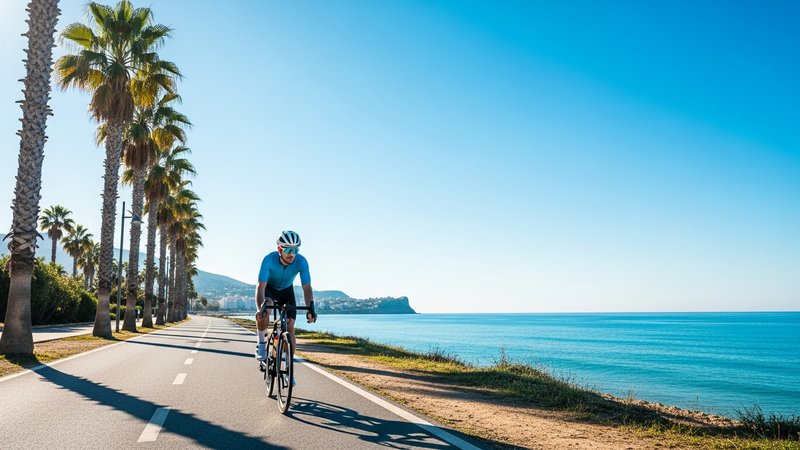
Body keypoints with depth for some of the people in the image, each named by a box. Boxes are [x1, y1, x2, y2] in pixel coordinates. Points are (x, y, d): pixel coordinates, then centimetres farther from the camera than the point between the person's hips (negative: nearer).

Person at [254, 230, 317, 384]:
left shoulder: (301, 262, -31)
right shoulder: (269, 259, -35)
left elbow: (307, 287, -32)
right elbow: (261, 286, -39)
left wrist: (310, 308, -48)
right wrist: (260, 307, -55)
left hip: (287, 290, 2)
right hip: (269, 288, -2)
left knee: (290, 327, -8)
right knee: (265, 310, -35)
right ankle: (261, 344, -11)